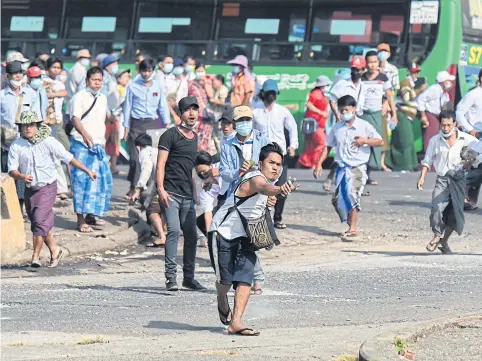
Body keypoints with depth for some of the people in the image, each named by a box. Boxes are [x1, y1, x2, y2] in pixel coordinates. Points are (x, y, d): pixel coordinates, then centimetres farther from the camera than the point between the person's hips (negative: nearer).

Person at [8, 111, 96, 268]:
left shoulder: (48, 142, -11)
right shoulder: (17, 146, -6)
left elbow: (68, 158, -3)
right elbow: (12, 170, -9)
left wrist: (87, 171, 2)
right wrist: (22, 176, -31)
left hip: (47, 187, -4)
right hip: (30, 189, 4)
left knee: (40, 220, -16)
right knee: (36, 223, 12)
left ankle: (36, 256, -14)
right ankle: (54, 250, 31)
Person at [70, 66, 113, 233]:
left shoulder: (102, 98, 15)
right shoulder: (80, 97, -6)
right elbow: (76, 119, -16)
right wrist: (85, 134, -33)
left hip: (98, 145, 7)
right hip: (81, 144, -7)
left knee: (103, 180, 5)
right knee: (82, 181, -8)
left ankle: (91, 215, 19)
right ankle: (80, 220, -6)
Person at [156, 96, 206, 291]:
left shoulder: (194, 137, 18)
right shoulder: (171, 135, -3)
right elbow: (161, 163, -8)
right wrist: (161, 189, -18)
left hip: (188, 195, 7)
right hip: (171, 193, -7)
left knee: (191, 235, 6)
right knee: (174, 230, -18)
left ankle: (189, 277, 17)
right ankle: (171, 276, -18)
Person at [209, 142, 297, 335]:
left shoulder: (268, 180, 6)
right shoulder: (255, 179, -23)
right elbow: (263, 187, -50)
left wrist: (269, 200, 9)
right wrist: (279, 189, -70)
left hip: (244, 236, 7)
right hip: (223, 233, -7)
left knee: (245, 278, -11)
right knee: (226, 278, -1)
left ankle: (236, 323, -16)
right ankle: (222, 303, 34)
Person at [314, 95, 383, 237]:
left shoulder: (364, 126, 0)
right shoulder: (337, 128, 10)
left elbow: (380, 141, 0)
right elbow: (328, 146, 14)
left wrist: (364, 141, -17)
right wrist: (319, 164, 5)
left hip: (358, 167, -5)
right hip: (342, 167, 5)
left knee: (352, 194, -22)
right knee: (337, 198, 1)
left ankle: (353, 228, -18)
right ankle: (351, 225, 18)